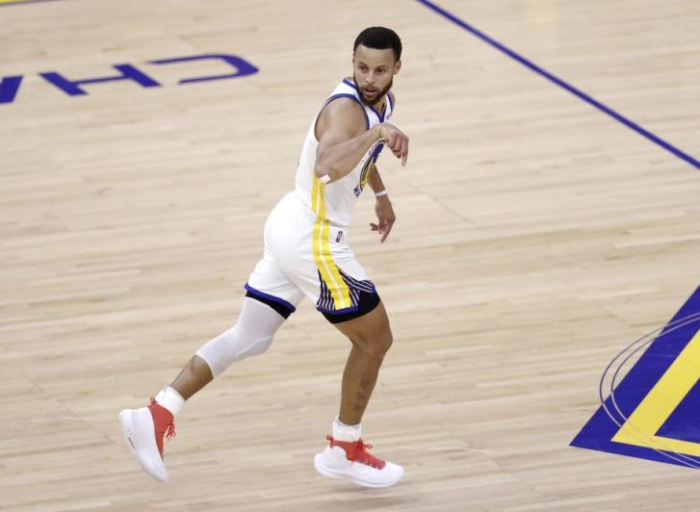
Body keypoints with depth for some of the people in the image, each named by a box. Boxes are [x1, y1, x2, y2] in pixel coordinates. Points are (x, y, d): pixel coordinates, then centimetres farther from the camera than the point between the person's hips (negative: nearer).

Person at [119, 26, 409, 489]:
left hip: (290, 228, 9)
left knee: (248, 338, 11)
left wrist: (381, 195, 40)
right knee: (374, 338, 6)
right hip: (313, 241, -9)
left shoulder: (382, 101, 6)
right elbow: (329, 165, -46)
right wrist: (377, 133, -51)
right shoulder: (345, 109, -24)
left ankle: (157, 416, 4)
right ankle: (345, 451, 21)